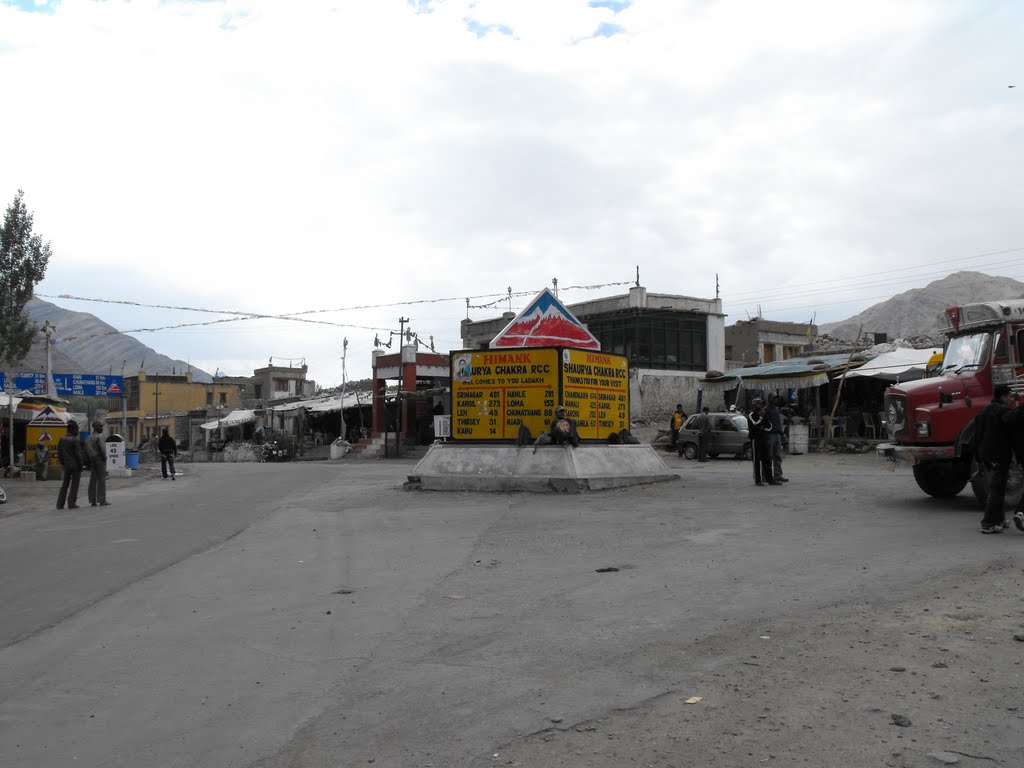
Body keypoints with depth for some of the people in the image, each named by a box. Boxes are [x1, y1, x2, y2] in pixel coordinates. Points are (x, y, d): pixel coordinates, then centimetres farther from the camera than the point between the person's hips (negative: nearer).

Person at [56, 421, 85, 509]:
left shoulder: (62, 440, 5)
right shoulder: (75, 440, -15)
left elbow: (59, 453, 10)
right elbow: (78, 454, -16)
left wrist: (62, 463, 18)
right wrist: (81, 464, -8)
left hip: (67, 465, 6)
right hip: (75, 465, -6)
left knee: (65, 484, 13)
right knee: (74, 484, 2)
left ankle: (60, 504, 10)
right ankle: (71, 503, 1)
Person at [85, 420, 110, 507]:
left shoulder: (88, 438, 12)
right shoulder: (99, 437, -12)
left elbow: (86, 451, 13)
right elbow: (102, 448, -21)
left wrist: (88, 462, 15)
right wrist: (104, 457, -5)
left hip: (91, 461, 8)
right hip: (100, 460, -8)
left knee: (93, 481, 8)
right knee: (101, 480, -5)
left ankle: (93, 500, 9)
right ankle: (102, 501, -6)